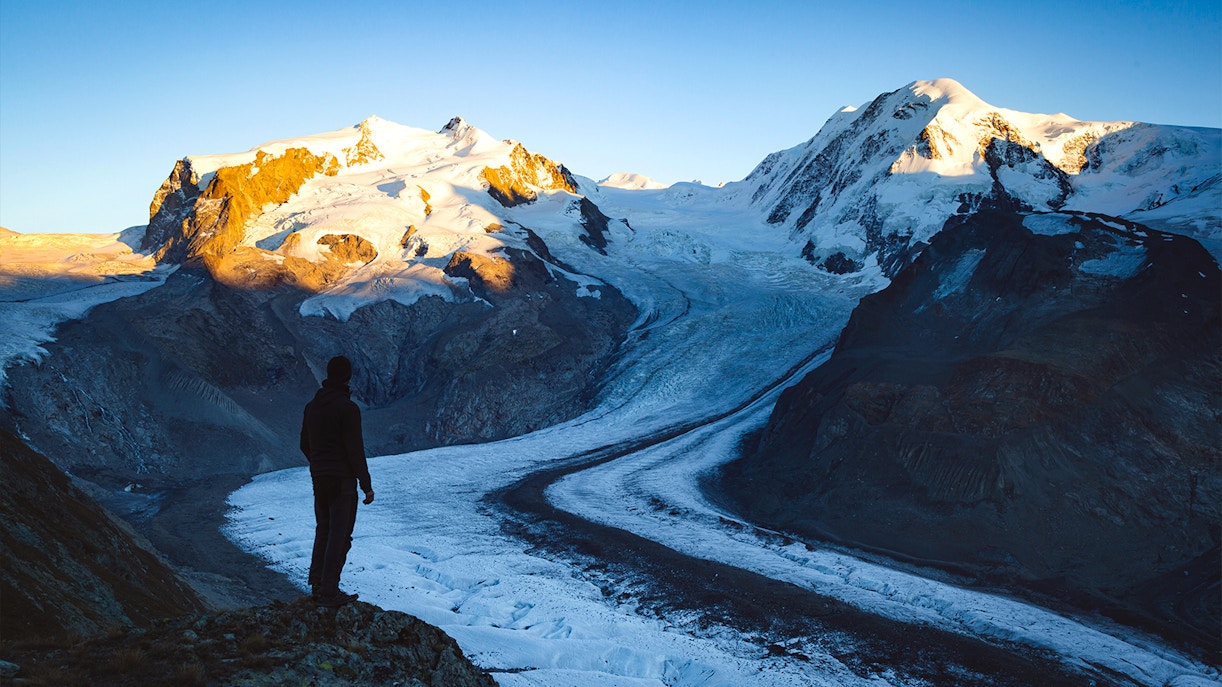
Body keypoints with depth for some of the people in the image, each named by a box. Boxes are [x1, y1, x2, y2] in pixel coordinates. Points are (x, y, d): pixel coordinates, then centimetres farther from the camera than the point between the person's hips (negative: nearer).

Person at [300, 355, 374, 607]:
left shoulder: (312, 406, 9)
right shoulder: (347, 408, -15)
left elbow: (304, 445, 17)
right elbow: (355, 450, -16)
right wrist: (366, 485, -10)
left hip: (318, 479, 8)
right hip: (342, 481, -7)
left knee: (323, 531, 18)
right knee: (339, 536, -2)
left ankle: (317, 585, 21)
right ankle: (329, 592, -1)